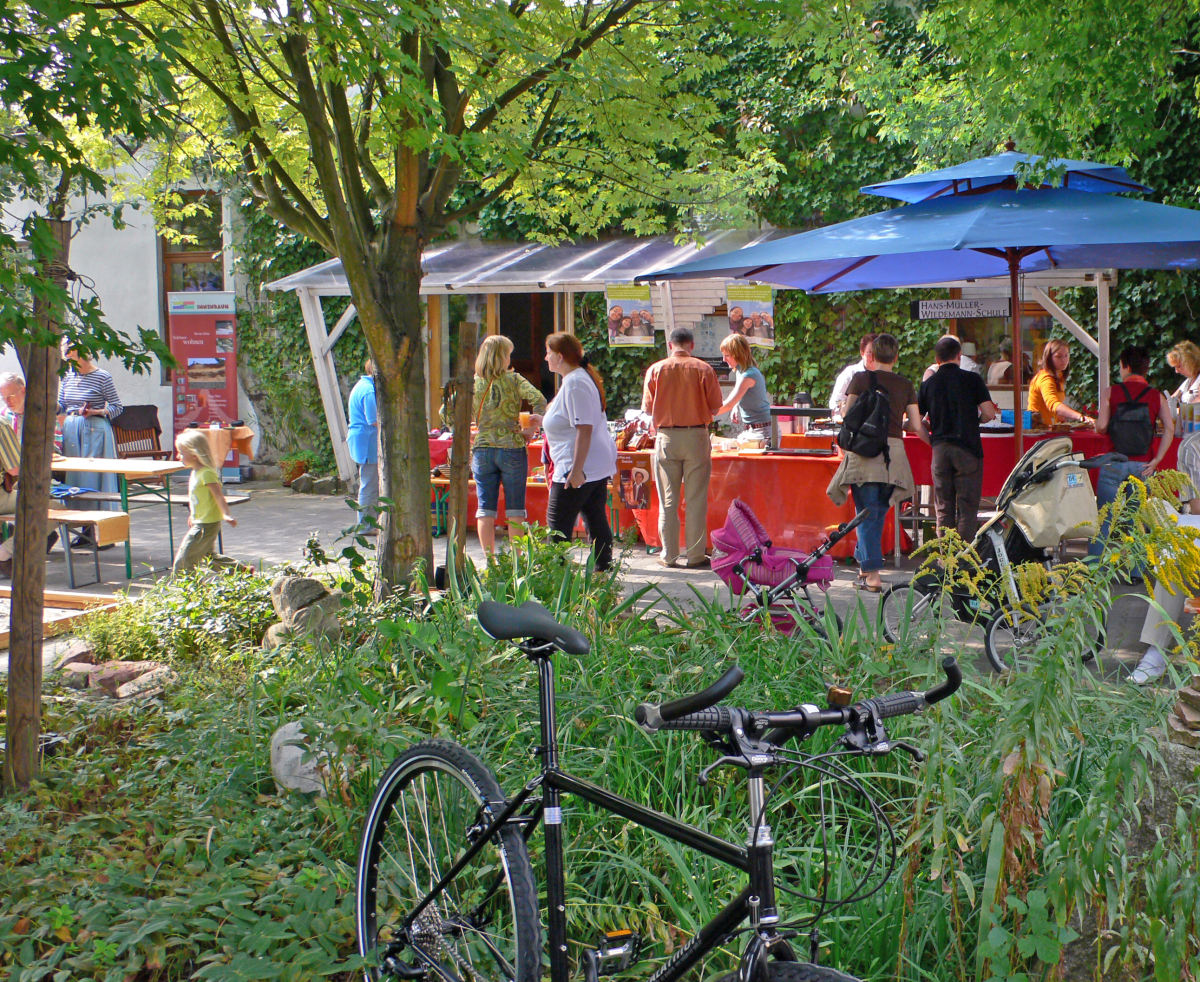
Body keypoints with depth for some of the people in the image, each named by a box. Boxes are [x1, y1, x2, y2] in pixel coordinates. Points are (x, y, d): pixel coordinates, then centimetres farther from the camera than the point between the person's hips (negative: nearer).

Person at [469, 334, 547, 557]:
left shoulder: (473, 382, 2)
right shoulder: (513, 380, -4)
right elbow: (539, 400, -17)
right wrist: (530, 430, -7)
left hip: (482, 449, 2)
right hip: (512, 448, -2)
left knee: (485, 509, 6)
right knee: (515, 509, 7)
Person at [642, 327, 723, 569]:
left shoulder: (655, 369, -1)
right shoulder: (703, 369, -4)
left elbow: (648, 409, 3)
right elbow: (715, 407, -2)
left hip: (666, 437, 1)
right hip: (696, 437, -1)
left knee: (668, 500, 7)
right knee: (696, 499, 3)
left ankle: (669, 555, 11)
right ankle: (696, 555, 4)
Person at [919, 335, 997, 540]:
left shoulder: (928, 384, 7)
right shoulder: (971, 379, -2)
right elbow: (989, 413, -7)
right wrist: (975, 420, 14)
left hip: (940, 449, 3)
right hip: (968, 448, -3)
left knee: (943, 509, 8)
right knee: (967, 508, 1)